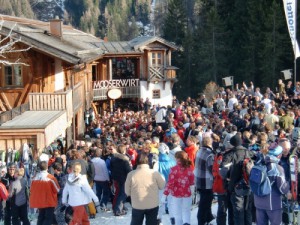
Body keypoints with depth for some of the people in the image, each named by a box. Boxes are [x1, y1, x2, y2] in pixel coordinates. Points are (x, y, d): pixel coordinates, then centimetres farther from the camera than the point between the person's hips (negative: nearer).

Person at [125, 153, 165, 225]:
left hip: (137, 205, 1)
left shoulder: (131, 174, -11)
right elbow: (162, 186, -1)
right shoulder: (154, 173, -14)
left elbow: (127, 191, -2)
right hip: (153, 205, -1)